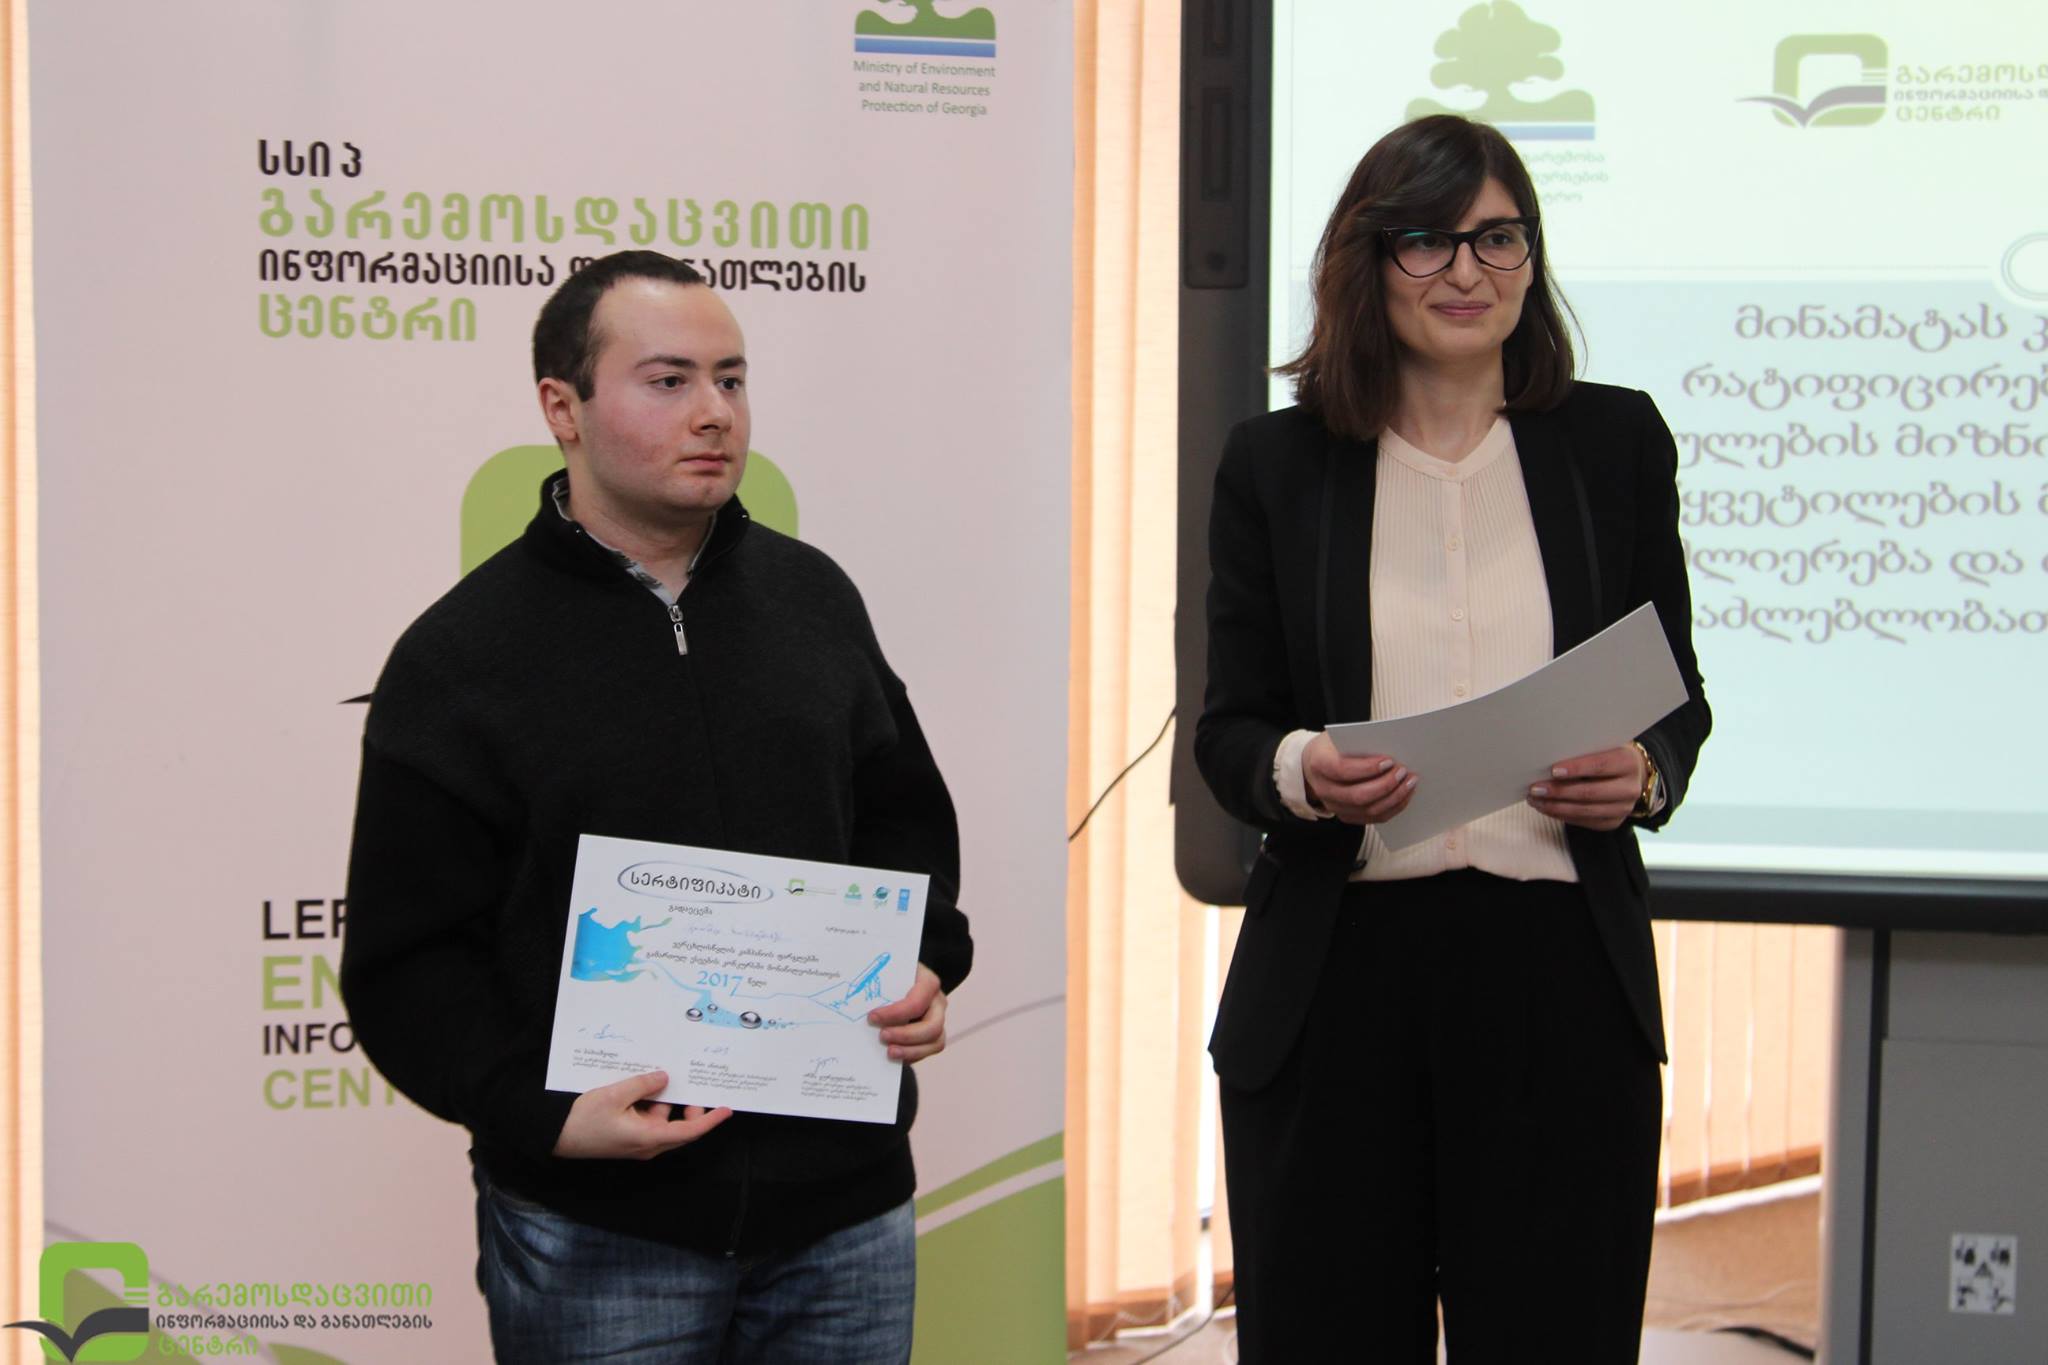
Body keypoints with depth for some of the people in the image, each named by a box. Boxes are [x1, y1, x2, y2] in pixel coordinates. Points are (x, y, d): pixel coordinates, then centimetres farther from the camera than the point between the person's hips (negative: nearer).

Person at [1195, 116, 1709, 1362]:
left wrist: (1648, 773, -9)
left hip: (1561, 975, 0)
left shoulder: (1616, 442, 8)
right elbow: (1227, 729, 7)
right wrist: (1295, 771, -15)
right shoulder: (1277, 465, 6)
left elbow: (1679, 693, 13)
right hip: (1337, 973, 0)